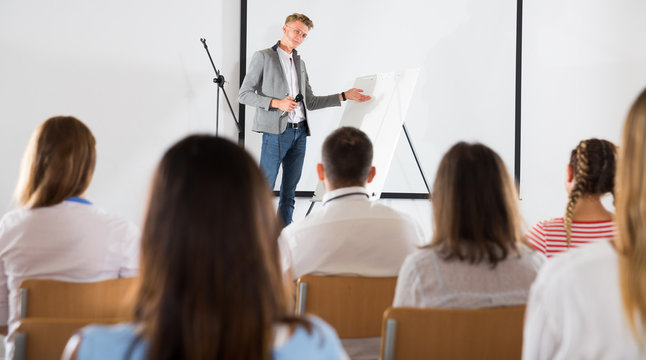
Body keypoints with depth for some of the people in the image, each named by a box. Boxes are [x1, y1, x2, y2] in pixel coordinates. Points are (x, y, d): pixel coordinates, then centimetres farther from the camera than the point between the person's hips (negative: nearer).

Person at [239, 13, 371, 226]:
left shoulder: (300, 63, 19)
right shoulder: (263, 57, -1)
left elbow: (310, 103, 19)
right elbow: (244, 95, -6)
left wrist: (344, 96, 11)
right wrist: (276, 103, -17)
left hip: (299, 132, 6)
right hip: (276, 131, -6)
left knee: (289, 194, 8)